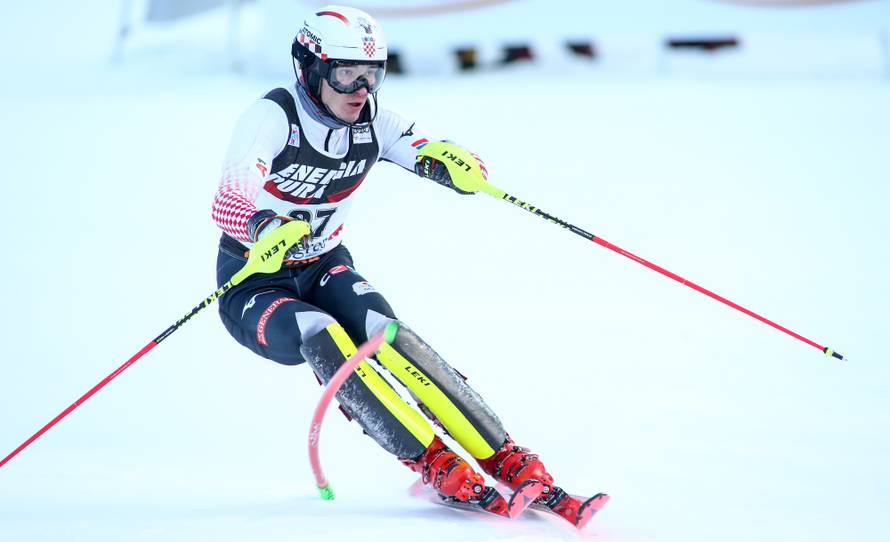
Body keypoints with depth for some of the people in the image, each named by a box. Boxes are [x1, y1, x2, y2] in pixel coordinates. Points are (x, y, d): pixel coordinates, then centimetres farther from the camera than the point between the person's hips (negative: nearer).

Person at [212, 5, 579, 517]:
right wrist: (267, 229, -56)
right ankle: (435, 464, -35)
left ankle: (507, 461, -28)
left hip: (324, 269, 4)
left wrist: (452, 164, -37)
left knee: (385, 334, -24)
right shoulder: (273, 117, -22)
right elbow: (228, 205, -33)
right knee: (320, 336, -33)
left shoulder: (371, 120, -6)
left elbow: (436, 157, -12)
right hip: (255, 284, -4)